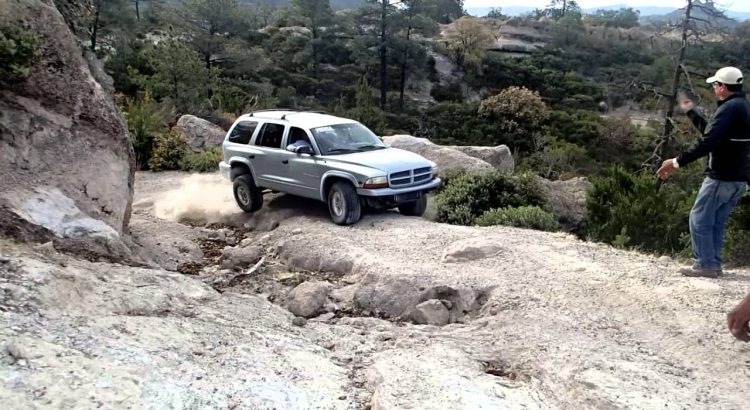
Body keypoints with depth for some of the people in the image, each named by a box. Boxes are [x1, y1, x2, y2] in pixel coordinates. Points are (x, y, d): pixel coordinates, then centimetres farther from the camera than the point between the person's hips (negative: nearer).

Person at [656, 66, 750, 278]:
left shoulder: (729, 108, -17)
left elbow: (707, 142, -27)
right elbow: (712, 131, 26)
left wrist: (678, 162, -26)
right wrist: (691, 112, 32)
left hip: (721, 177, -9)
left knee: (699, 220, 0)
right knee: (717, 221, 16)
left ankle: (705, 265, 4)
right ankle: (714, 264, 20)